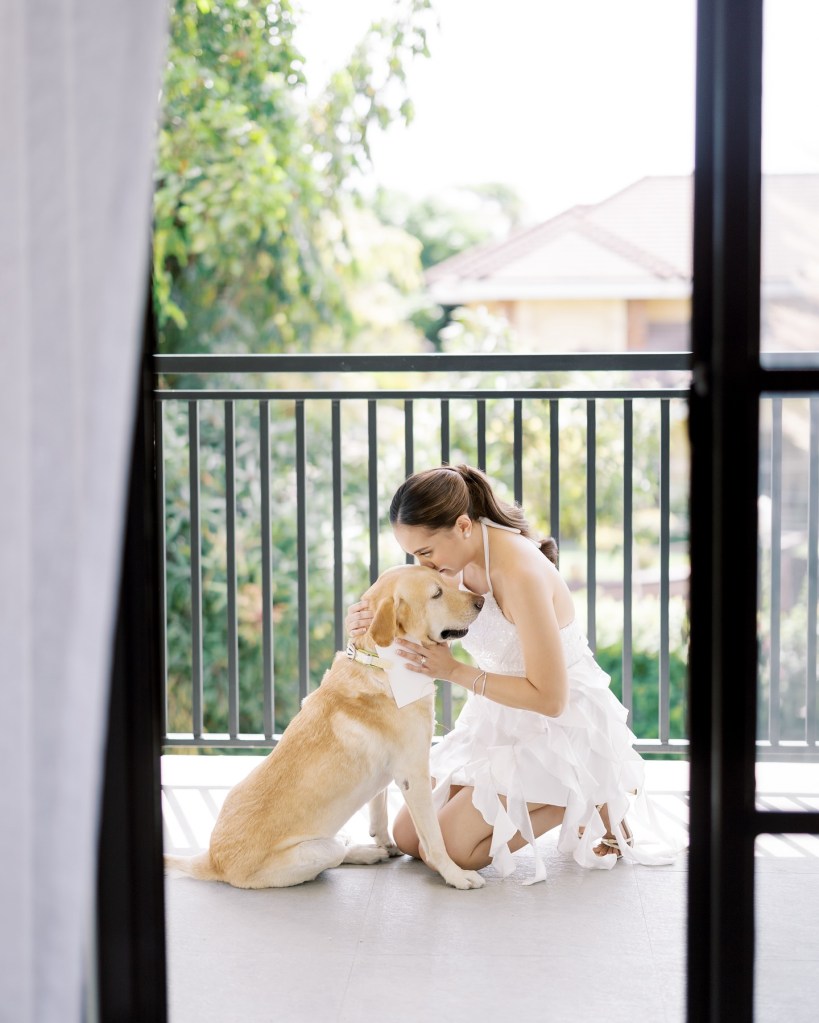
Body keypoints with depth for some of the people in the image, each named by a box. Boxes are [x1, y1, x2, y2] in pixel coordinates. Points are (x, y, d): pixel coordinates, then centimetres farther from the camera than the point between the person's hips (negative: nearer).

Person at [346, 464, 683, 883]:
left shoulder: (520, 573, -29)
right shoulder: (462, 556, -4)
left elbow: (550, 698, -26)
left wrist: (456, 672, -25)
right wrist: (369, 626, -16)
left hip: (560, 732, -9)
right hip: (503, 723, 9)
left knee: (447, 848, -13)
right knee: (407, 837, 7)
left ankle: (592, 798, 3)